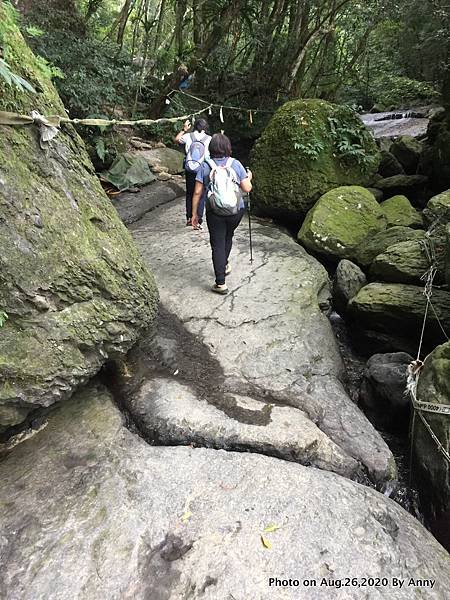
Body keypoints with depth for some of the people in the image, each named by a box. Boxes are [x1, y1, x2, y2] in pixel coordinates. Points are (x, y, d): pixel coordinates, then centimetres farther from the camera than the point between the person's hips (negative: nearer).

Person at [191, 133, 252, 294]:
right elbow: (247, 189, -1)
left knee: (217, 244, 2)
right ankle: (224, 265, 46)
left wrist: (194, 213, 2)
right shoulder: (236, 164, -2)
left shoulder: (205, 166, -4)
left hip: (214, 212, -2)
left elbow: (197, 192, -6)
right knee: (228, 237, 26)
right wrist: (249, 178, 21)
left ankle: (220, 283, -1)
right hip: (236, 210, 2)